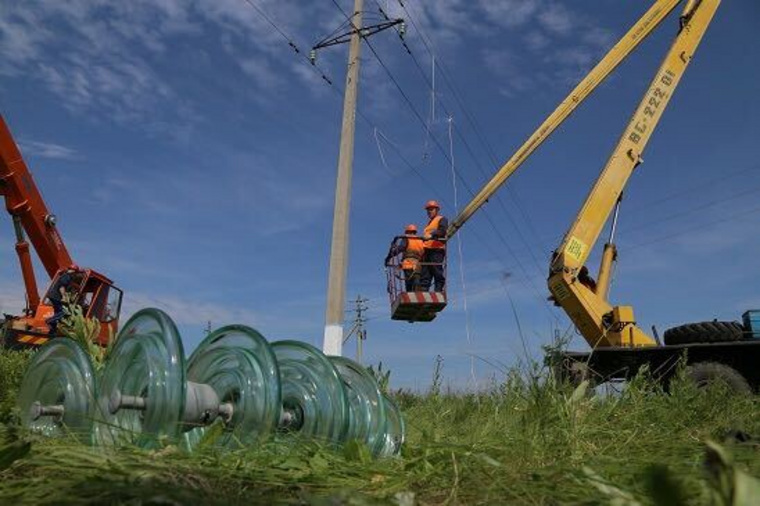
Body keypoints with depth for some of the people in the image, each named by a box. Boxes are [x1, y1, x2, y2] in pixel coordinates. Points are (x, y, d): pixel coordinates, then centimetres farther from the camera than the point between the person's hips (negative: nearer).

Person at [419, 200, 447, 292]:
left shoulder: (441, 219, 8)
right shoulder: (429, 223, 33)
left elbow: (442, 230, -12)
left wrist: (432, 235, -27)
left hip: (437, 250, -8)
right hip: (427, 250, 8)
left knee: (437, 272, -12)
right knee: (424, 274, 0)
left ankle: (439, 290, -13)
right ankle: (423, 291, -3)